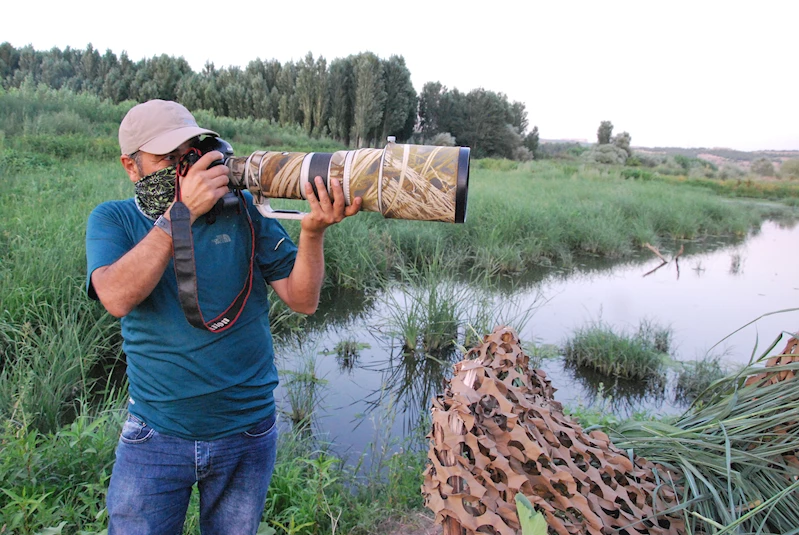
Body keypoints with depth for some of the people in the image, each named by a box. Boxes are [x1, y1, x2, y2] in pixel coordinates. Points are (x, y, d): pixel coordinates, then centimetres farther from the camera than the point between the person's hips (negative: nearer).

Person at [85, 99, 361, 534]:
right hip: (155, 435, -1)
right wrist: (181, 213, -29)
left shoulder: (244, 210, -5)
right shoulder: (112, 220, -3)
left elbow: (303, 300, -10)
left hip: (246, 433, 1)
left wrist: (313, 231, -27)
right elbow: (117, 298, -23)